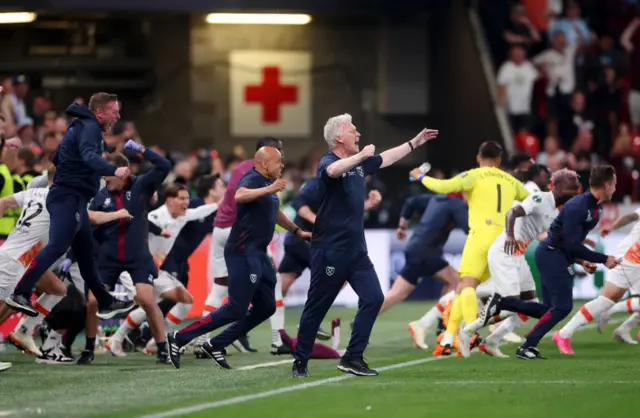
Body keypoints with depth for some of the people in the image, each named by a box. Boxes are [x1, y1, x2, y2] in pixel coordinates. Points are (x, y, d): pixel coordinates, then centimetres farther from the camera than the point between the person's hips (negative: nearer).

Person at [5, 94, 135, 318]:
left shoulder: (82, 127, 20)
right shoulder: (90, 128, -11)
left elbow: (57, 158, 27)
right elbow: (89, 157, -32)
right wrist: (113, 170, -46)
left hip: (72, 199, 11)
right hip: (69, 198, -11)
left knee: (85, 253, 14)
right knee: (57, 247, -20)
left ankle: (106, 303, 21)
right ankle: (20, 295, -25)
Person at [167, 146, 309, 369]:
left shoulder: (267, 183, 15)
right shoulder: (252, 179, -15)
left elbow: (275, 212, 34)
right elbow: (240, 196, -39)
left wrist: (298, 231, 40)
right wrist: (270, 189, -43)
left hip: (259, 254, 10)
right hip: (243, 253, -10)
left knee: (265, 307, 10)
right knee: (236, 309, -9)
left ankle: (216, 346, 15)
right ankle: (179, 338, -3)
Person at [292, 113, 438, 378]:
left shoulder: (359, 163, 11)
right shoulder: (327, 162, -13)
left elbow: (385, 159, 30)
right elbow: (333, 171, -39)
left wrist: (414, 143, 33)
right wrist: (361, 156, -37)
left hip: (356, 249, 7)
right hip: (330, 250, -7)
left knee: (373, 298, -4)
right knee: (317, 307, 0)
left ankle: (352, 358, 2)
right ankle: (300, 361, 13)